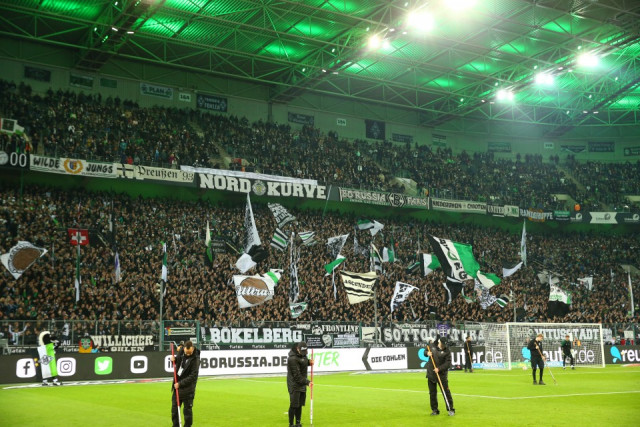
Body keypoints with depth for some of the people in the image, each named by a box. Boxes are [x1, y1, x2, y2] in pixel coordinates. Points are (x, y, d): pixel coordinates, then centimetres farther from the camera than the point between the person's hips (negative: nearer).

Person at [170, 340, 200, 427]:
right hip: (177, 385, 6)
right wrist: (174, 359, -3)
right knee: (174, 408, 13)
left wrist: (180, 383, -20)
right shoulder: (181, 351, -1)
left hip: (187, 388, -6)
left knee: (187, 409, 1)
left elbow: (193, 376, -20)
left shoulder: (195, 359, -18)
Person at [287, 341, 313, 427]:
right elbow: (297, 375, -21)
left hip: (302, 385, 8)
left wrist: (309, 362, 0)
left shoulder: (303, 354, 4)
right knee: (294, 405, -7)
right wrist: (307, 382, -22)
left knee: (300, 405, 11)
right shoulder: (293, 359, -22)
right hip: (294, 384, -8)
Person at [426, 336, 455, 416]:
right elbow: (425, 352, 19)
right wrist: (427, 353, -5)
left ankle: (451, 409, 5)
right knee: (432, 393, 9)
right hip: (431, 373, 4)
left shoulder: (447, 351, -9)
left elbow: (448, 363, -15)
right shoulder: (433, 347, 4)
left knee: (446, 392, -4)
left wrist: (439, 368, -25)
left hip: (442, 374, -4)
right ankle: (434, 410, 20)